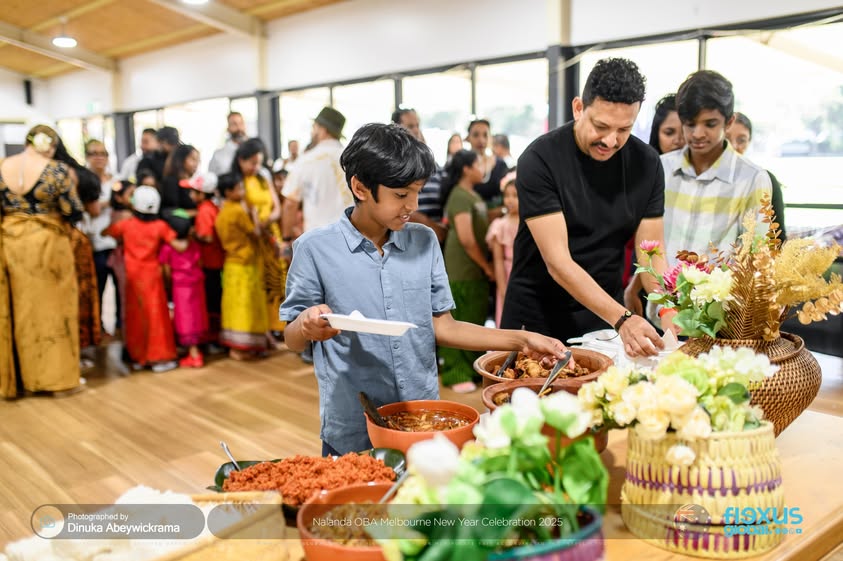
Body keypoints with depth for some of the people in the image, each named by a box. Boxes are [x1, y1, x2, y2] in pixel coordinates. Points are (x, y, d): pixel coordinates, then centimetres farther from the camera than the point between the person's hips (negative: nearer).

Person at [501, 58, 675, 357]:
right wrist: (622, 319, -34)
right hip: (537, 318, -3)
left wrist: (672, 320, -23)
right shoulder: (539, 160, -20)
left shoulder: (646, 164, -6)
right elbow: (558, 262, -25)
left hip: (605, 315, 3)